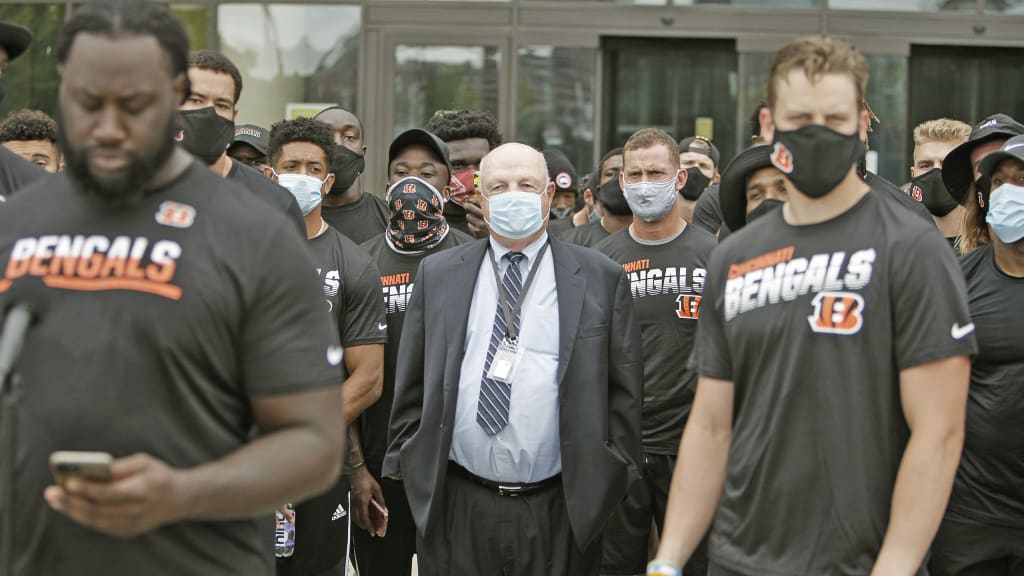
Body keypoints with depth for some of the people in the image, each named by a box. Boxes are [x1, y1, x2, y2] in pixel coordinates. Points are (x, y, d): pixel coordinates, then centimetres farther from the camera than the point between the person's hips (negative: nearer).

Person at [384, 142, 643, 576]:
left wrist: (610, 481, 2)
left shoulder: (601, 278, 4)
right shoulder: (437, 275, 9)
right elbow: (411, 385, 12)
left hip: (559, 513, -1)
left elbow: (623, 390, 5)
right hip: (456, 510, 1)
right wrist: (405, 467, 7)